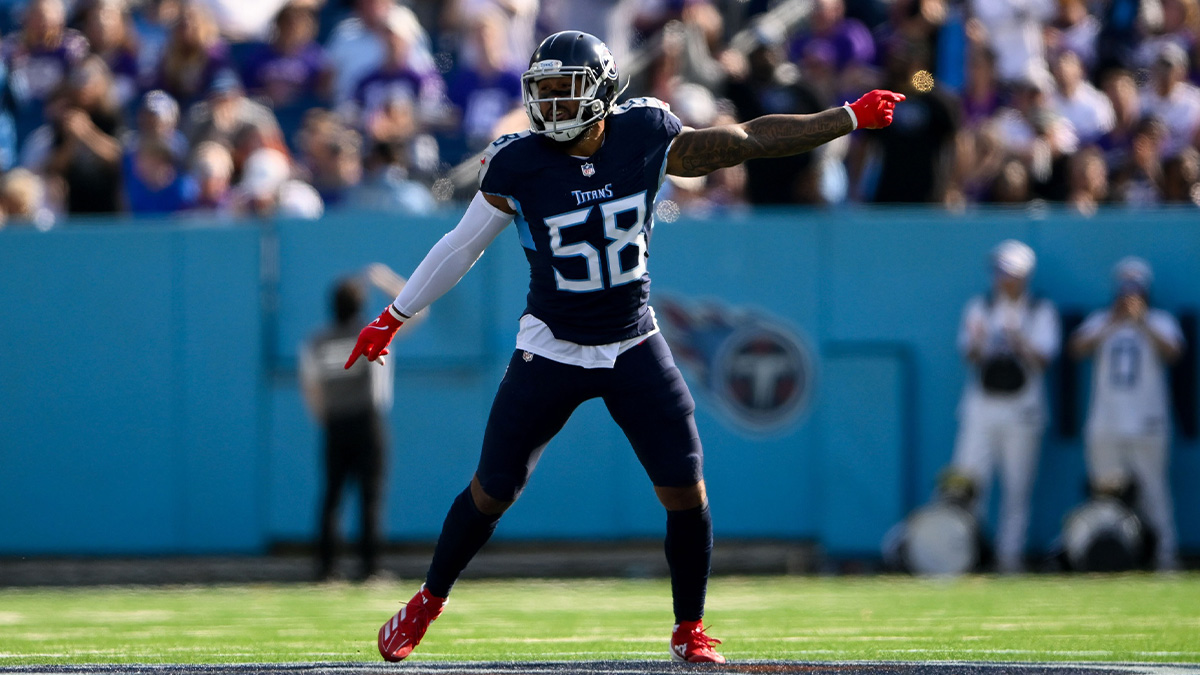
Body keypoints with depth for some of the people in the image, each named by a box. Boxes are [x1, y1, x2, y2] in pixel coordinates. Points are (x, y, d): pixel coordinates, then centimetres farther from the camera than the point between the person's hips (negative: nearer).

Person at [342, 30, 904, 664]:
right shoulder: (519, 165, -14)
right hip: (551, 349, -1)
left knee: (685, 492, -4)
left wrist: (850, 117, 6)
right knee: (491, 492, 4)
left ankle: (690, 631, 14)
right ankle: (427, 602, 26)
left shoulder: (646, 137, -10)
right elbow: (462, 245, -1)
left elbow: (750, 139, 2)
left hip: (634, 349, 1)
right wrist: (393, 317, 5)